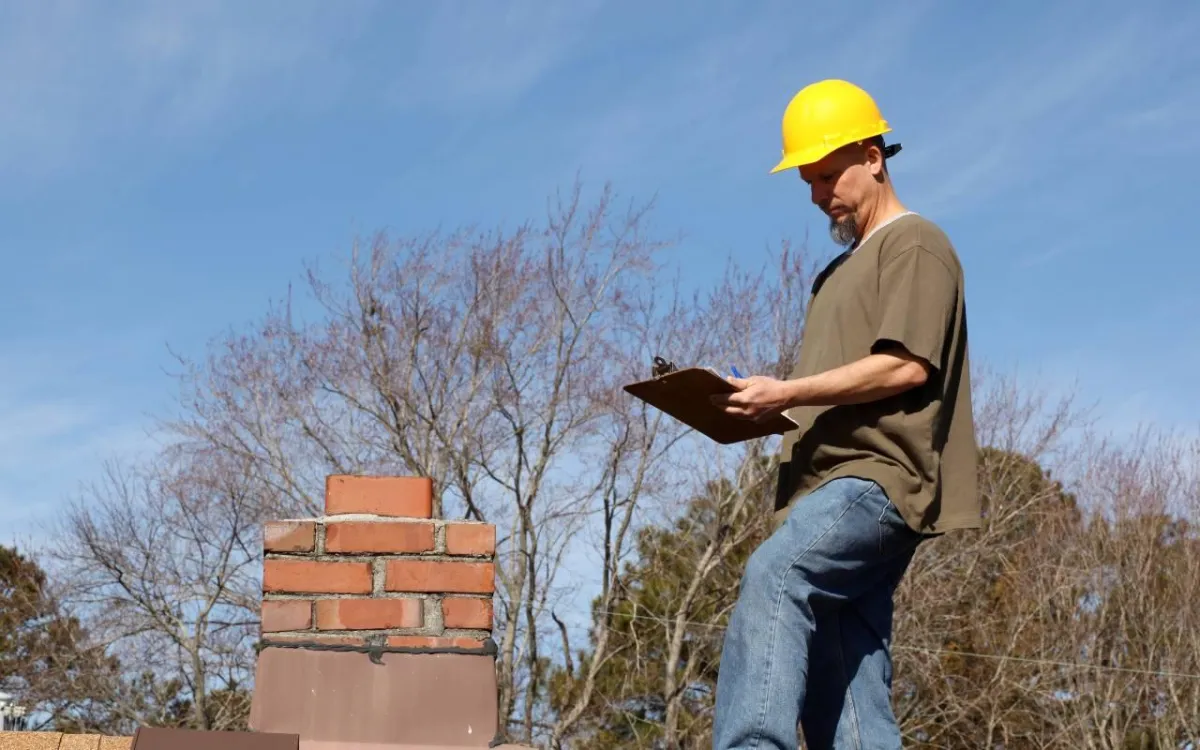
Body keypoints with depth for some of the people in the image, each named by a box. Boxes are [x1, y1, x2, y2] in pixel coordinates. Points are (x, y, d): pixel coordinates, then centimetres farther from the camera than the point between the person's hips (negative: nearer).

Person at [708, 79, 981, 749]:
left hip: (879, 477, -9)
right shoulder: (842, 271, 31)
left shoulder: (915, 244, 4)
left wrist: (787, 392, -15)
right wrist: (761, 408, 10)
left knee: (772, 578, -33)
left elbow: (906, 365, -11)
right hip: (834, 485, 9)